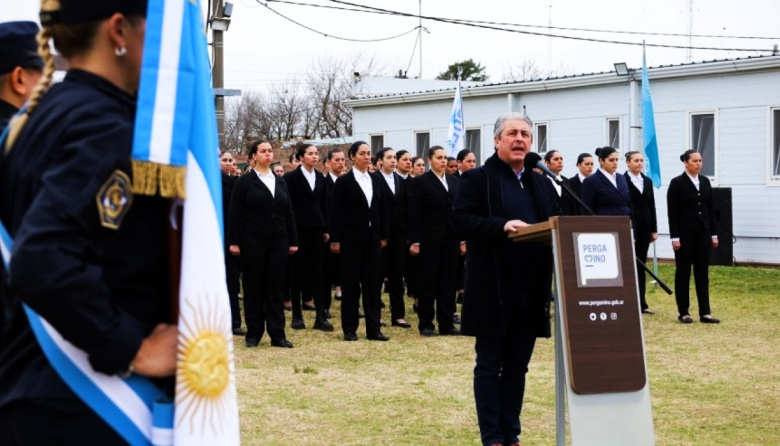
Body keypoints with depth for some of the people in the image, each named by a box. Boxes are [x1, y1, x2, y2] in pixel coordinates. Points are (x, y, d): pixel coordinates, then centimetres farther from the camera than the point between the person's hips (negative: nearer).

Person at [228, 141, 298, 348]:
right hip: (253, 241, -3)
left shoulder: (280, 182, 11)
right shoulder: (245, 181, -1)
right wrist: (234, 242, -11)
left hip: (278, 241, 3)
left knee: (275, 287, 4)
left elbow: (289, 213, 11)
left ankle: (277, 334, 6)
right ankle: (253, 333, 9)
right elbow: (235, 213, -5)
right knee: (253, 286, 3)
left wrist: (293, 241, 6)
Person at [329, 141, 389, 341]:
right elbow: (336, 212, -7)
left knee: (372, 283, 4)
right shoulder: (344, 181, -5)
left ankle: (373, 329, 8)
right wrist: (335, 239, -11)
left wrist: (383, 236, 7)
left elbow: (381, 210, 12)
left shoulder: (376, 181, 10)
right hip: (351, 238, -4)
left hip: (372, 238, 4)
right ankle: (349, 329, 8)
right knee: (351, 283, 1)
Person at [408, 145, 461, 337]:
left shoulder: (454, 181, 10)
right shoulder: (421, 182, -4)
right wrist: (415, 241, -13)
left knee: (448, 280, 6)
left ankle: (446, 323, 12)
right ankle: (425, 324, 9)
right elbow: (414, 214, -7)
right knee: (428, 280, 2)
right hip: (430, 239, -4)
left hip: (451, 238, 4)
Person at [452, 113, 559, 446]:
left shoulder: (541, 183, 17)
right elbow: (461, 219, -12)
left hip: (531, 289, 5)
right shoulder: (477, 179, -1)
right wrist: (502, 226, -23)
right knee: (489, 365, 1)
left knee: (517, 366, 10)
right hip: (493, 289, -5)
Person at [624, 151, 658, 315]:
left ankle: (641, 303, 11)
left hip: (644, 229, 6)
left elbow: (651, 206, 13)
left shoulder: (647, 181, 13)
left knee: (641, 265, 8)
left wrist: (654, 229, 9)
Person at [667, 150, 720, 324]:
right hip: (685, 232, -5)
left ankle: (704, 313, 5)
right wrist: (675, 237, -14)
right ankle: (683, 312, 8)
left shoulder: (705, 181, 9)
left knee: (702, 272, 4)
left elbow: (710, 208, 12)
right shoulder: (677, 183, -7)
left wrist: (714, 233, 8)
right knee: (683, 272, 2)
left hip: (703, 232, 5)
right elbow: (672, 212, -10)